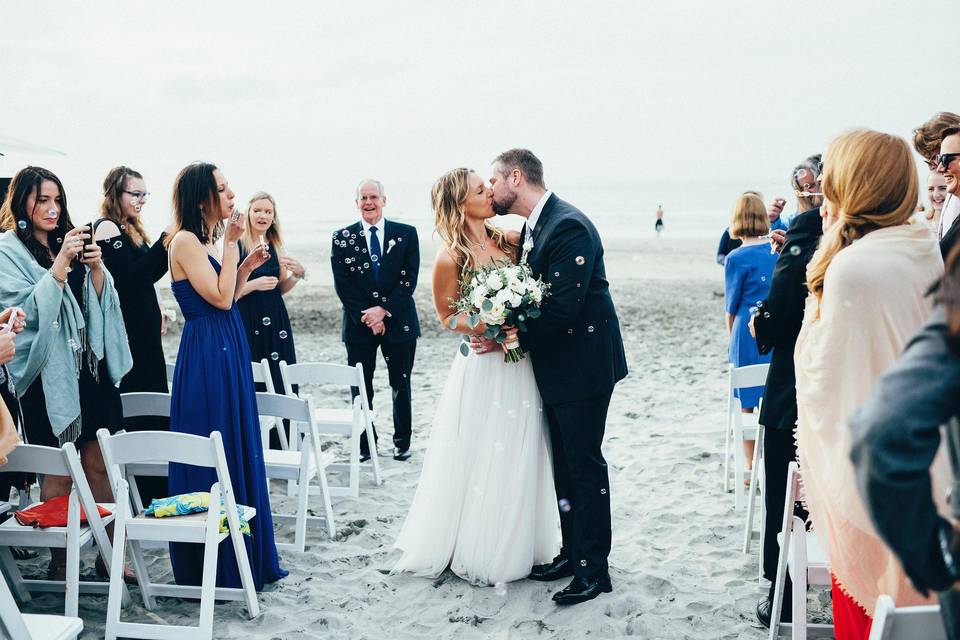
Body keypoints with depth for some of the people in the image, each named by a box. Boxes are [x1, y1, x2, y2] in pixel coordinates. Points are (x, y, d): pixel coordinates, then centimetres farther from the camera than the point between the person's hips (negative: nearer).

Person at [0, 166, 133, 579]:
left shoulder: (68, 241, 13)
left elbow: (101, 300, 13)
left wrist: (95, 266, -6)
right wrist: (62, 262, -21)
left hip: (91, 365, 6)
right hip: (49, 373, -5)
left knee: (98, 466, 8)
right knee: (59, 475, 0)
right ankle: (61, 563, 11)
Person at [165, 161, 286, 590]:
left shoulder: (206, 242, 14)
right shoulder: (184, 241, -13)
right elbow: (220, 298, -20)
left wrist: (246, 267, 6)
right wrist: (232, 244, -14)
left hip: (228, 354, 10)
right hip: (207, 357, -10)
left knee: (239, 453, 15)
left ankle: (247, 557, 26)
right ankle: (214, 567, 11)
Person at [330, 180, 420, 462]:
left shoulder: (406, 234, 3)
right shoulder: (342, 237, 4)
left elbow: (409, 279, -4)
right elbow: (342, 284, -2)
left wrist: (384, 309, -13)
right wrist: (366, 316, -10)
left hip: (398, 321, 0)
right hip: (359, 323, 0)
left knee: (401, 385, 8)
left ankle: (402, 442, 20)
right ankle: (365, 444, 14)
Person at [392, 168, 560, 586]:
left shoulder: (512, 242, 3)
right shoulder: (451, 259, -11)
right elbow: (447, 317, -3)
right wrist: (488, 329, -18)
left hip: (521, 366, 5)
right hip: (482, 368, -5)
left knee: (519, 461, 14)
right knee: (480, 462, 5)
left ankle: (517, 547, 30)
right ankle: (477, 552, 22)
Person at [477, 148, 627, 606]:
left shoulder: (569, 227, -21)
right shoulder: (533, 227, 9)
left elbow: (562, 309, -26)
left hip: (584, 364, -9)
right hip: (556, 366, 9)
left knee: (584, 465, -1)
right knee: (564, 464, 16)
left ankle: (594, 570, 9)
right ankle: (572, 554, 28)